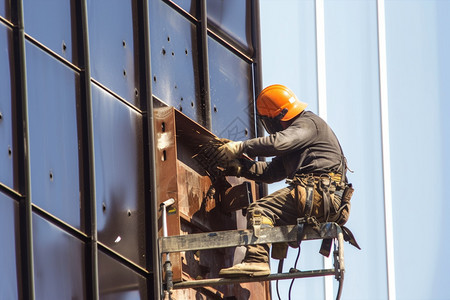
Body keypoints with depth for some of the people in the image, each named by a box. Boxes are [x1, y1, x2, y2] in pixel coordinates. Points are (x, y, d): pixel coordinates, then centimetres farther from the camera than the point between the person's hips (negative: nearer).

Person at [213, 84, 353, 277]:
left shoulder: (308, 124, 1)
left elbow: (278, 143, -18)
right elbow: (271, 172, 28)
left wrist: (240, 147, -11)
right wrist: (239, 166, 15)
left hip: (320, 193, -11)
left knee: (259, 210, -19)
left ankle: (256, 260, -35)